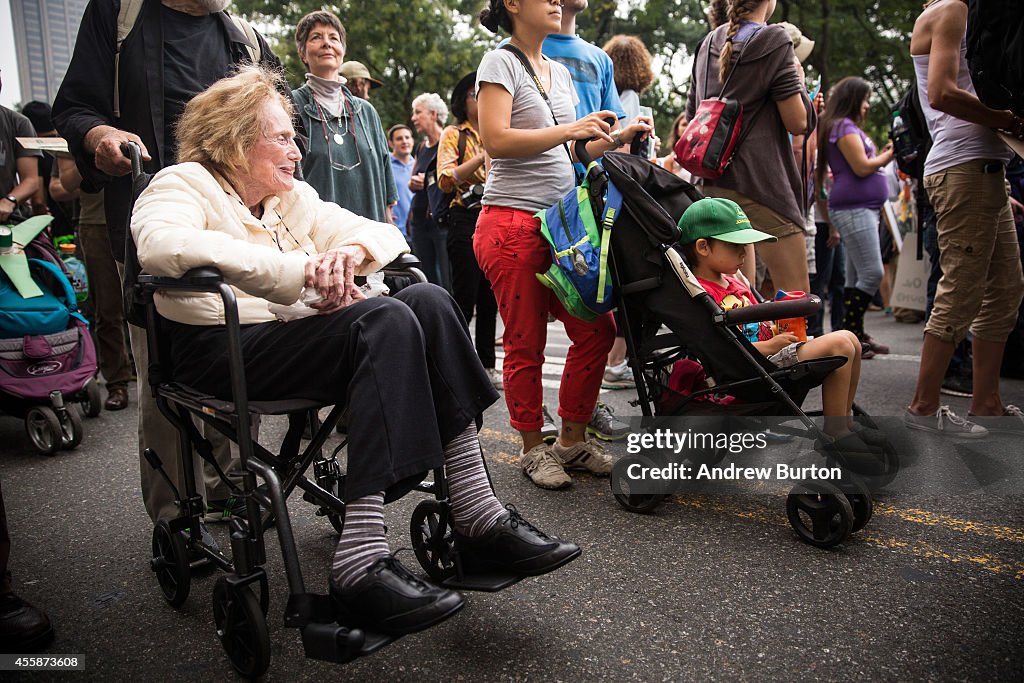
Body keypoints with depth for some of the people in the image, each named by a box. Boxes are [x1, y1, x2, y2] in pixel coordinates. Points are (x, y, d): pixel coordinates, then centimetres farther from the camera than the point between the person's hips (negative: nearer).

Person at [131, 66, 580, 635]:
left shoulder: (291, 197, 24)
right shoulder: (184, 184, 3)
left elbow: (386, 233, 18)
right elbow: (160, 245, -22)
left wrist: (352, 250, -8)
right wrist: (303, 270, -26)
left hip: (296, 340, 7)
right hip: (224, 349, -7)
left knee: (428, 301, -17)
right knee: (385, 321, -29)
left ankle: (478, 517, -23)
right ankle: (361, 562, -35)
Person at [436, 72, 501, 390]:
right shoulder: (454, 134, 4)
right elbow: (446, 180, -10)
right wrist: (484, 156, -16)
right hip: (466, 220, -5)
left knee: (490, 297, 7)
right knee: (465, 296, -6)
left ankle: (486, 365, 15)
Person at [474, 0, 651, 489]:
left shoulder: (560, 72, 22)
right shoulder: (500, 63, -1)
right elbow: (495, 139, -15)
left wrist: (617, 138, 9)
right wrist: (570, 129, -16)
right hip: (512, 224, -7)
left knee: (597, 330, 3)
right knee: (526, 344, -3)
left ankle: (572, 439, 17)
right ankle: (533, 448, 13)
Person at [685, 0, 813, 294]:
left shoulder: (709, 45, 14)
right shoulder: (774, 42, -6)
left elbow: (691, 115, 20)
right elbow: (798, 122, -8)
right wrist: (798, 79, 8)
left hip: (715, 184, 7)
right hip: (761, 183, -7)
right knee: (796, 297, -3)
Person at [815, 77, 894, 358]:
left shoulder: (850, 127, 24)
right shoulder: (844, 126, -7)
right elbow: (862, 167, -13)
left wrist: (882, 155, 9)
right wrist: (889, 155, 0)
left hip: (865, 208, 11)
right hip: (853, 208, -11)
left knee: (856, 278, 10)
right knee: (872, 273, -14)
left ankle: (855, 334, 14)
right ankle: (849, 334, -9)